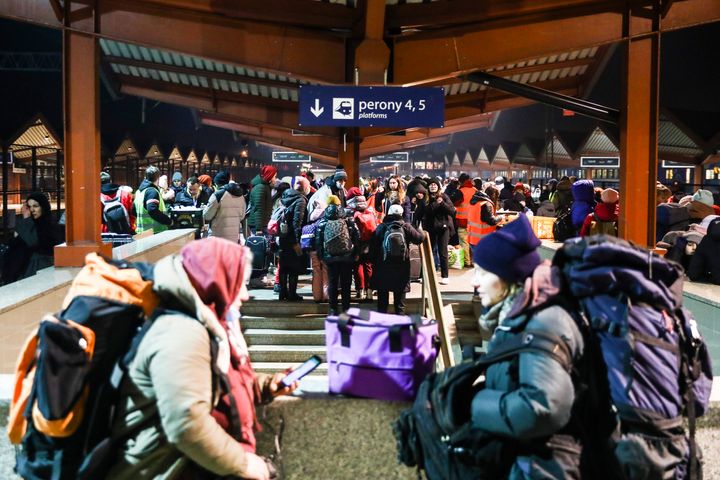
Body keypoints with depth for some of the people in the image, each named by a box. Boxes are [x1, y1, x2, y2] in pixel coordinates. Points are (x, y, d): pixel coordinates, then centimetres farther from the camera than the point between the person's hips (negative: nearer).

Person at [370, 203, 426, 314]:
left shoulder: (380, 228, -5)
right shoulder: (406, 227, -7)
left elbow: (372, 248, -3)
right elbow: (419, 238, -3)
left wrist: (374, 262, 8)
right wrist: (424, 234, 19)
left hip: (383, 268, 0)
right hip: (401, 269, 0)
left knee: (383, 298, 10)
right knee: (400, 298, 10)